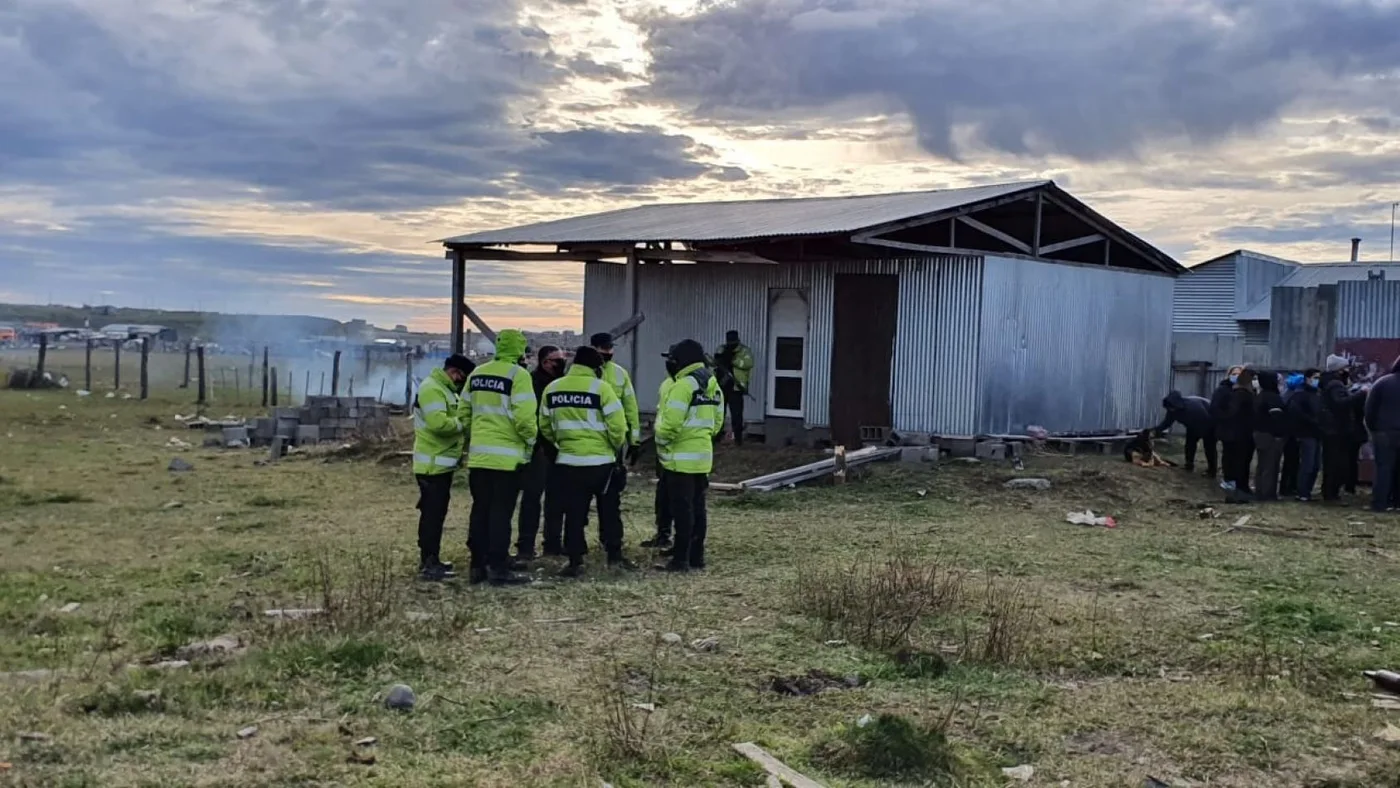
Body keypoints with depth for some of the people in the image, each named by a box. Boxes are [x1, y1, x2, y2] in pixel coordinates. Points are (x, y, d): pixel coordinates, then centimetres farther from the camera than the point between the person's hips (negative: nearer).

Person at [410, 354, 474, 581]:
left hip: (443, 463, 11)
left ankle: (431, 559, 23)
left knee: (436, 512, 15)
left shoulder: (446, 390, 18)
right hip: (432, 464, -11)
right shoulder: (432, 389, -16)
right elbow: (438, 423, -29)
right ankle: (428, 564, -7)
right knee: (432, 513, -9)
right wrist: (463, 424, -15)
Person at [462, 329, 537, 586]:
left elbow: (465, 413, 14)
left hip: (478, 454, 6)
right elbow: (524, 418, -18)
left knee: (480, 510, 13)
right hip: (507, 456, -6)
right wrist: (531, 439, 0)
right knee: (501, 512, -1)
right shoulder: (518, 375, -12)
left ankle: (478, 565, 18)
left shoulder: (477, 374, 9)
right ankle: (498, 568, 1)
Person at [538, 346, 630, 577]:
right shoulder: (600, 388, -10)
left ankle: (575, 561, 5)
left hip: (568, 461, 2)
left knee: (574, 513, 7)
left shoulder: (552, 389, 4)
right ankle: (614, 554, 18)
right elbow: (617, 425, -12)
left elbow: (545, 426, 11)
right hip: (601, 461, -2)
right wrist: (618, 447, 7)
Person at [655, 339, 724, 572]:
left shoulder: (684, 385, -17)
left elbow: (670, 424, -21)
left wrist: (661, 441, -4)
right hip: (703, 455, 9)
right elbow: (717, 421, 15)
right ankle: (697, 556, 20)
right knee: (697, 507, 14)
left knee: (682, 508, -5)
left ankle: (680, 559, -2)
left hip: (682, 457, -9)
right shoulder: (712, 385, 11)